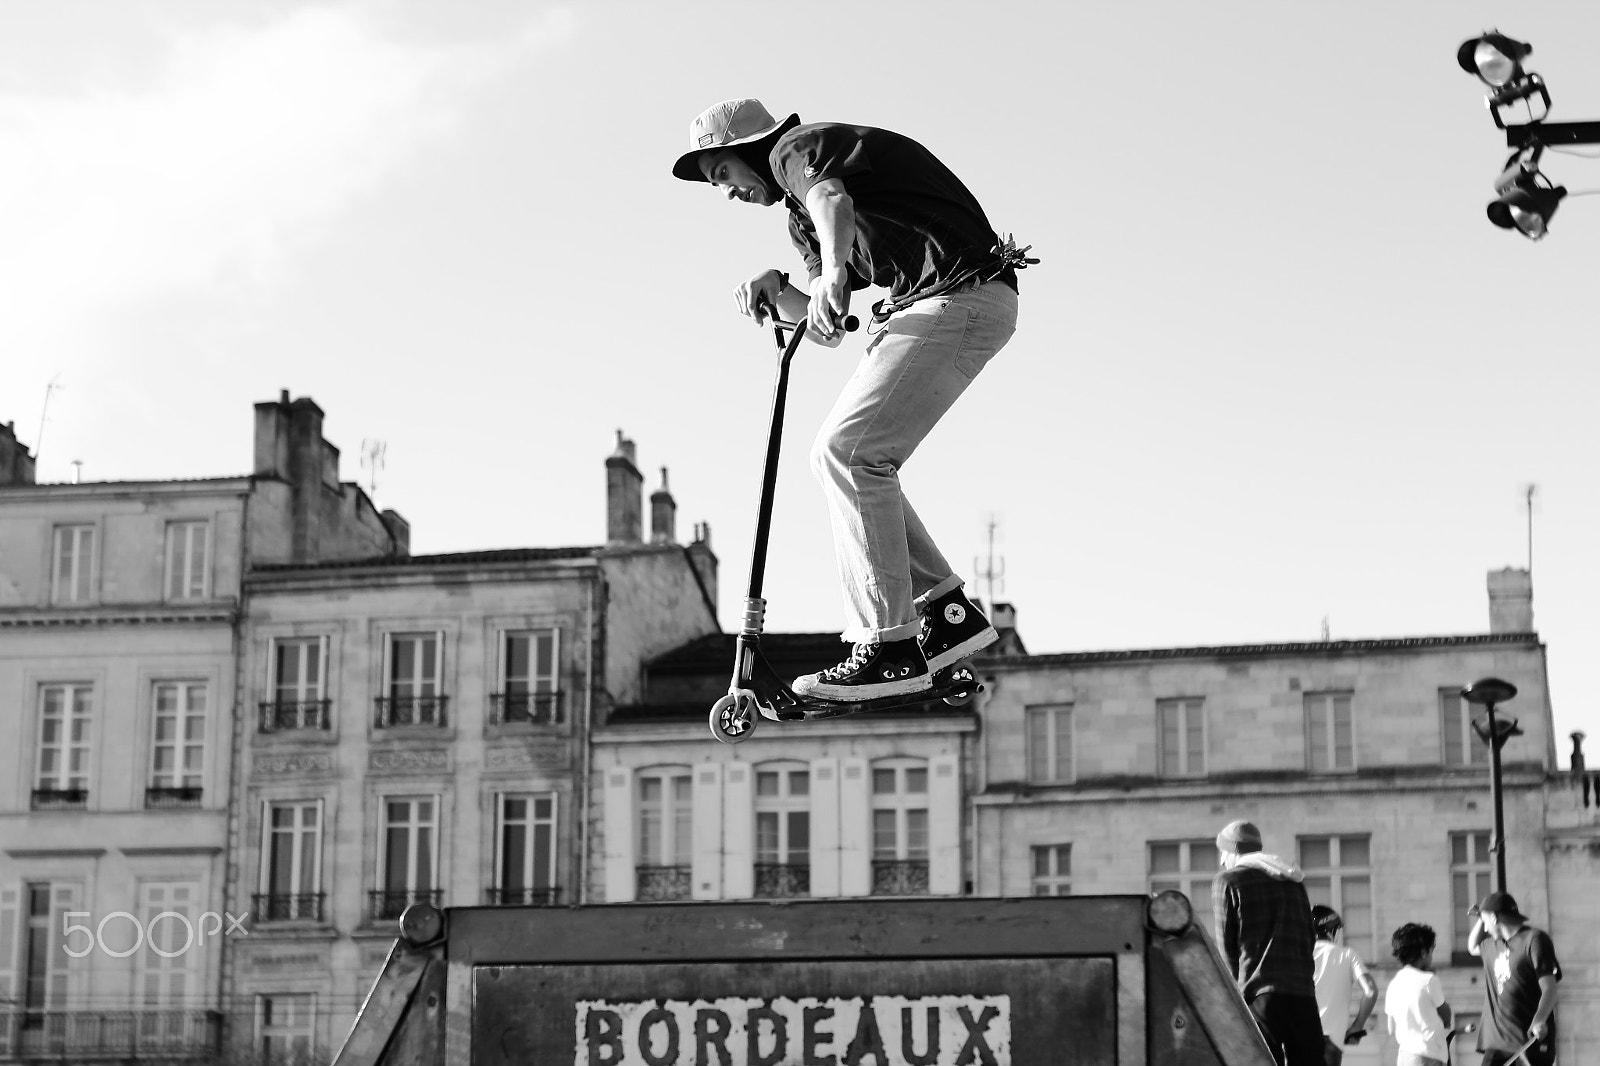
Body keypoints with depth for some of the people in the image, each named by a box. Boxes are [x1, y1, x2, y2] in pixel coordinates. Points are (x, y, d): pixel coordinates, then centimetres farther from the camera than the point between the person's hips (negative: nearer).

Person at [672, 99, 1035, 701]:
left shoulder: (797, 146, -3)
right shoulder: (801, 218, 27)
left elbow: (832, 202, -28)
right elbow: (820, 316, 16)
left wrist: (833, 274, -47)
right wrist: (773, 289, -4)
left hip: (960, 300, -10)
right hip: (920, 309, 10)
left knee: (847, 452, -16)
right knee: (836, 457, 9)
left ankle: (890, 649, -16)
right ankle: (947, 613, 11)